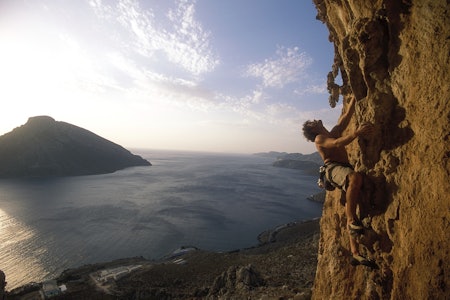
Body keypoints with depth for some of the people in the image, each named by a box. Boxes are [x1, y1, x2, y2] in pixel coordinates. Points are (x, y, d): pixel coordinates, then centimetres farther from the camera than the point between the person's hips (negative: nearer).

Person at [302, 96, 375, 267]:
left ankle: (355, 253, -5)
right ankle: (352, 221, -32)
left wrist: (354, 97, 27)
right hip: (333, 169, -7)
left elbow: (347, 115, 27)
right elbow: (338, 144, -14)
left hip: (345, 169, 7)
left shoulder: (335, 132, 28)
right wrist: (356, 133, -23)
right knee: (356, 177, -38)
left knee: (351, 202, -5)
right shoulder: (319, 138, 5)